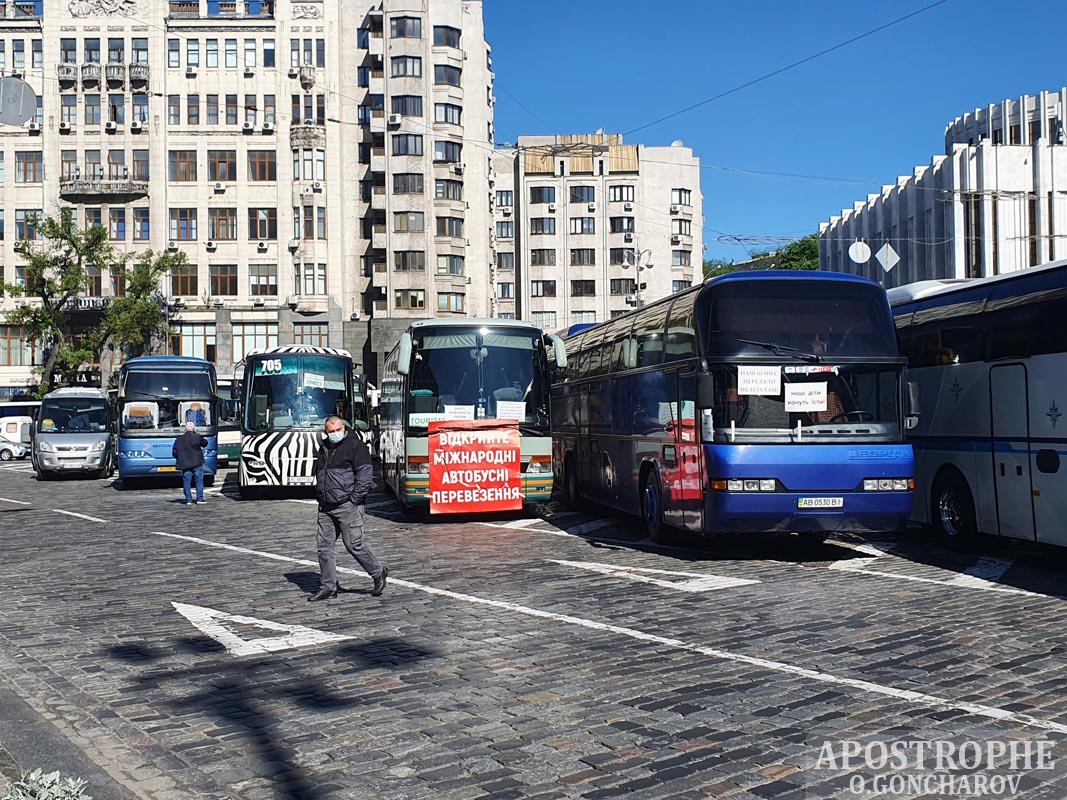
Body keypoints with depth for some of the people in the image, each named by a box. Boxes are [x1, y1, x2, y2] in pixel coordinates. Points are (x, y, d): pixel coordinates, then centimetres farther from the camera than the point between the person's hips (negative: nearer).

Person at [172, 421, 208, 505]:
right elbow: (204, 443, 10)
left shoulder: (179, 439, 3)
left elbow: (174, 452, 4)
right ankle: (199, 499, 3)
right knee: (199, 481, 5)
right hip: (197, 463, -2)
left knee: (186, 482, 6)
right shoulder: (197, 437, -7)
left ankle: (188, 500, 5)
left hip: (185, 464, 2)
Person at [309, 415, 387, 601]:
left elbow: (365, 476, -11)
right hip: (325, 507, 7)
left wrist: (354, 500, -14)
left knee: (354, 544, -5)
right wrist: (320, 497, 17)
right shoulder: (324, 448, 17)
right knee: (325, 546, 4)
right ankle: (328, 587, 11)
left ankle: (378, 573, 15)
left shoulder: (355, 446, -5)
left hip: (347, 506, -7)